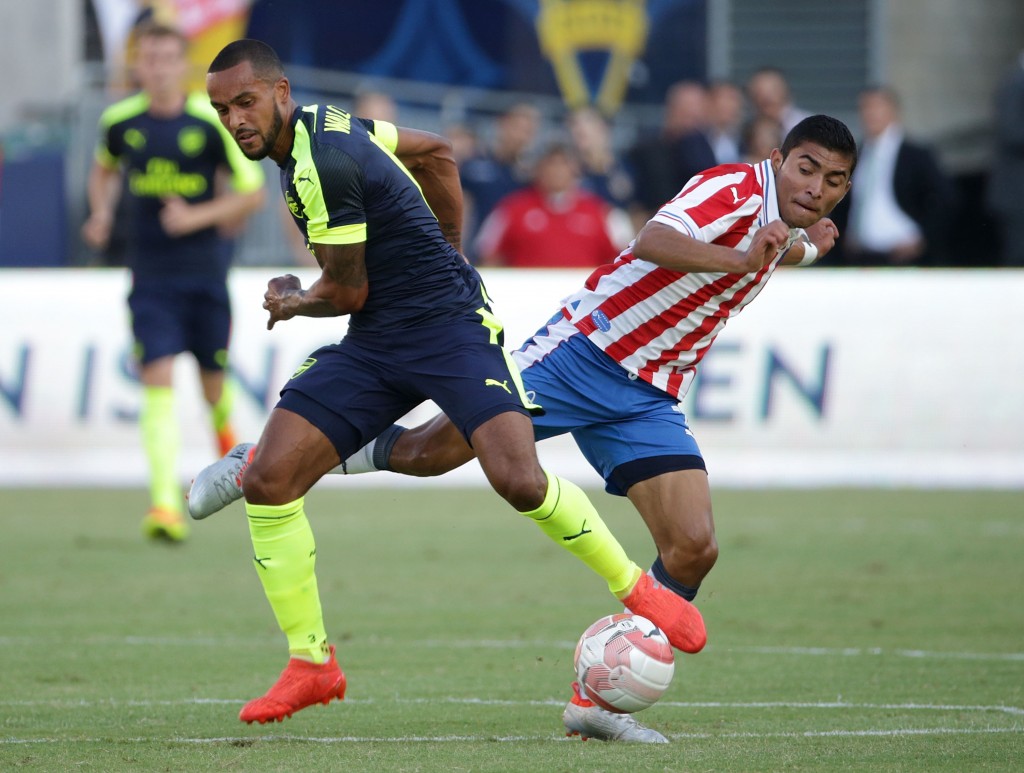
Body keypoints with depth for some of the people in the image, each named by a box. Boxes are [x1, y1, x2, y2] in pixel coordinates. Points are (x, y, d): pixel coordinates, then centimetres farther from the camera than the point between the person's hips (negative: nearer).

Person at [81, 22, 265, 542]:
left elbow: (252, 191, -3)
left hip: (205, 270, 0)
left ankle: (225, 432, 49)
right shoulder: (119, 122, 0)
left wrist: (197, 217, -16)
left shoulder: (212, 122, -8)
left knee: (212, 382, 10)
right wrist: (101, 214, 3)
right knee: (158, 378, -15)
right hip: (150, 277, 0)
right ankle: (165, 503, -22)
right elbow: (103, 168, 22)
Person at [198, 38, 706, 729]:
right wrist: (446, 252, 27)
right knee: (267, 479, -7)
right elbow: (436, 152, 22)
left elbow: (347, 291, -11)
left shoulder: (323, 165, -20)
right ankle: (311, 665, 2)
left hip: (451, 328, -9)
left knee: (521, 482, -25)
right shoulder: (324, 124, 9)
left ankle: (639, 589, 1)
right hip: (372, 345, 9)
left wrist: (292, 303, 10)